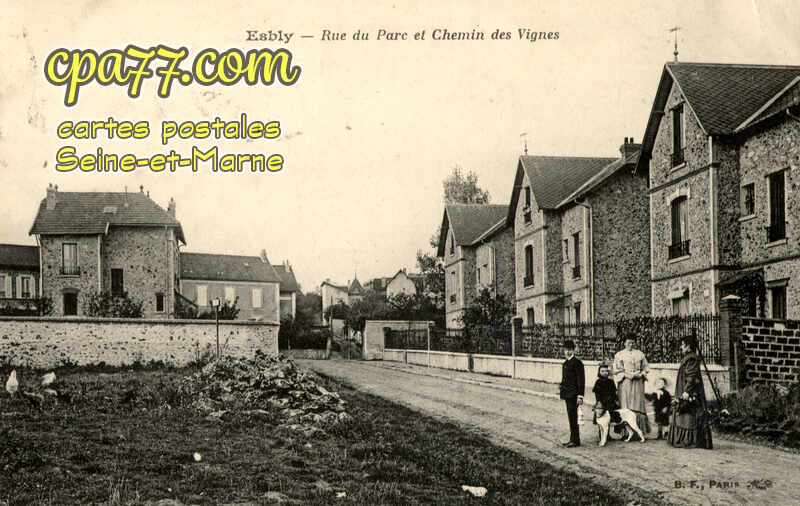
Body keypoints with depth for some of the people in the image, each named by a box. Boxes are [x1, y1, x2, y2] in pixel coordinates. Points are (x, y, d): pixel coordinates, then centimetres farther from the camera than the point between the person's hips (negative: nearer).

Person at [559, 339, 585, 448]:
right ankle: (573, 439, 19)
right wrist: (561, 387, 11)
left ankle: (575, 440, 0)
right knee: (571, 417, 13)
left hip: (573, 395, -9)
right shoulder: (566, 362, 14)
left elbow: (580, 380, -15)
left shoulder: (577, 363, -12)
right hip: (567, 394, 9)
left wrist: (580, 396, -18)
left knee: (573, 417, -6)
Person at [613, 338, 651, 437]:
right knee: (626, 407, -7)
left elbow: (645, 367, 16)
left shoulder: (639, 354, 14)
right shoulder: (619, 355, 6)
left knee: (638, 406, -3)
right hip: (625, 382, -2)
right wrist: (629, 375, -12)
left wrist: (641, 374, -5)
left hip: (638, 382, 2)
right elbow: (617, 370, 1)